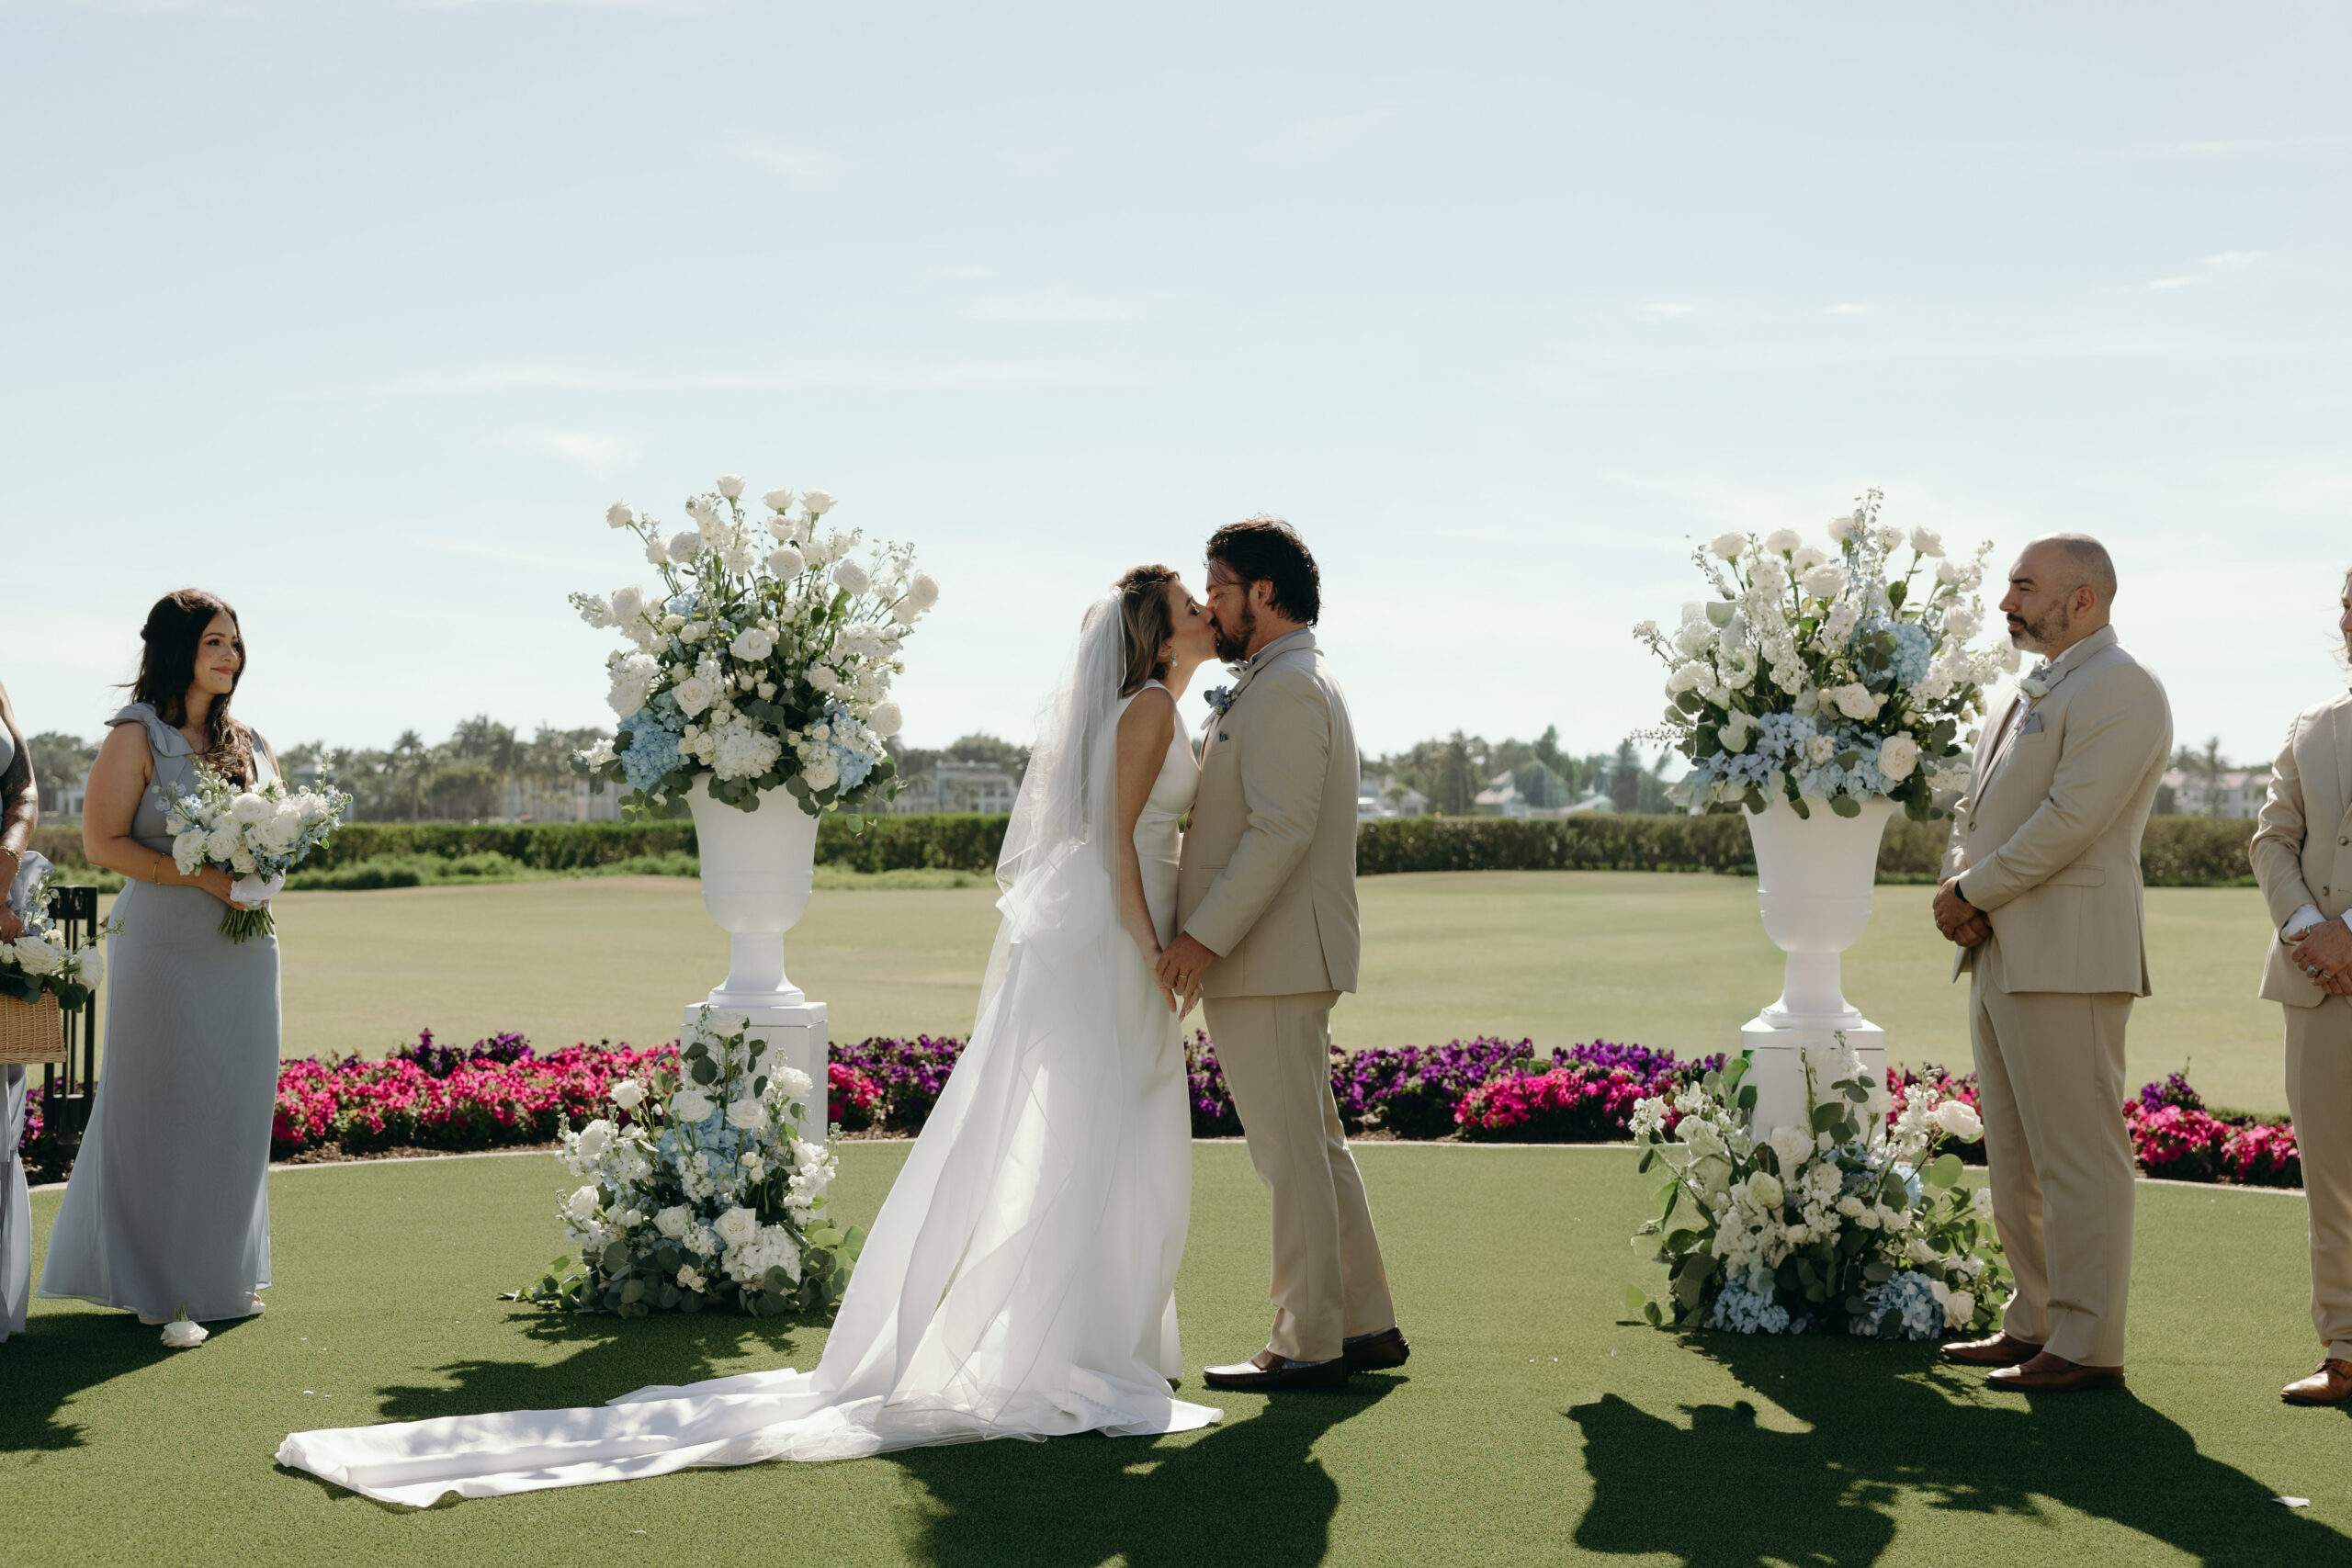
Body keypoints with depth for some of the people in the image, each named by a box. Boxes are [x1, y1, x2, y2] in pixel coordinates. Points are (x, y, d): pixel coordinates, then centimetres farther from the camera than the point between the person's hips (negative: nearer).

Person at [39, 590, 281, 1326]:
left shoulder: (247, 743, 13)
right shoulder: (136, 738, -5)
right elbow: (102, 842, -9)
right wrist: (201, 875, -18)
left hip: (245, 947, 6)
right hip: (165, 942, -6)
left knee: (238, 1106, 8)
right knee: (164, 1106, -1)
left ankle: (225, 1270, 21)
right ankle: (156, 1282, 11)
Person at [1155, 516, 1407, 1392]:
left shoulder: (1286, 691, -15)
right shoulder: (1291, 684, 19)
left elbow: (1280, 832, -23)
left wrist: (1205, 936, -21)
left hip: (1268, 960, -11)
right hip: (1283, 960, 11)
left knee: (1291, 1154, -4)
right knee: (1314, 1146, 14)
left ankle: (1309, 1346, 3)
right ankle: (1367, 1326, 21)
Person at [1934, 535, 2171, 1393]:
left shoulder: (2120, 687, -10)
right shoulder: (2026, 693, 20)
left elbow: (2072, 818, -19)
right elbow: (1975, 806, 21)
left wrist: (1974, 891, -10)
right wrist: (1957, 886, 2)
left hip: (2066, 957, -10)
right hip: (2000, 954, 10)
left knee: (2076, 1157, -6)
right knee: (2014, 1159, 14)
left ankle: (2088, 1347, -1)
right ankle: (2035, 1323, 23)